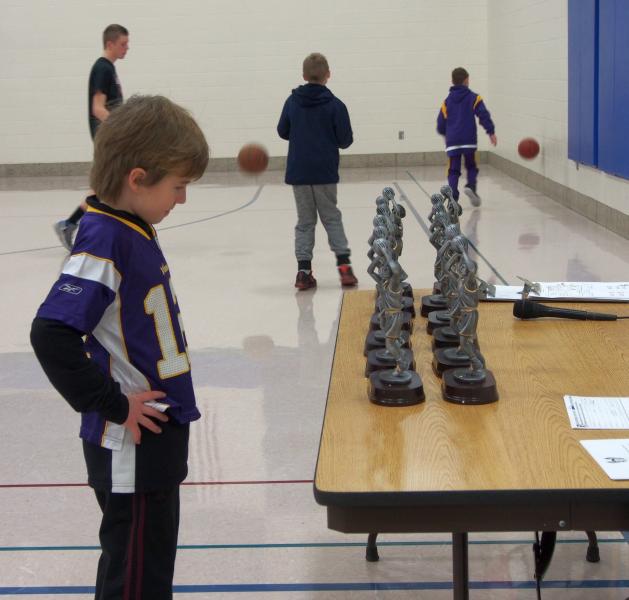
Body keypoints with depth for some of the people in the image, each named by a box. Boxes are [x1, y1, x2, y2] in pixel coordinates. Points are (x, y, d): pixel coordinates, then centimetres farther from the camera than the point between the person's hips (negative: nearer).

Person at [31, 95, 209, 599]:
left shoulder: (132, 230, 5)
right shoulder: (104, 241, -22)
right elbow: (51, 334, -30)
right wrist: (113, 405, -22)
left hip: (157, 434, 9)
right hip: (131, 447, -9)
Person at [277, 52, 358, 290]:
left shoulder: (292, 102, 0)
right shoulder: (334, 105, -7)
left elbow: (282, 132, 9)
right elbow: (345, 140, -5)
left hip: (298, 172, 2)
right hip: (325, 173, -2)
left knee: (305, 221, 11)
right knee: (332, 218, 11)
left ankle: (303, 271, 4)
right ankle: (343, 264, -1)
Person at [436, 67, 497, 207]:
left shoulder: (447, 102, 10)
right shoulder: (474, 98, 1)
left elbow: (440, 124, 14)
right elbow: (484, 116, -8)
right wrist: (491, 132, -3)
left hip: (452, 142, 2)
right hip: (469, 140, -2)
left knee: (453, 171, 5)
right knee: (471, 167, 13)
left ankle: (453, 197, -6)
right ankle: (471, 186, -12)